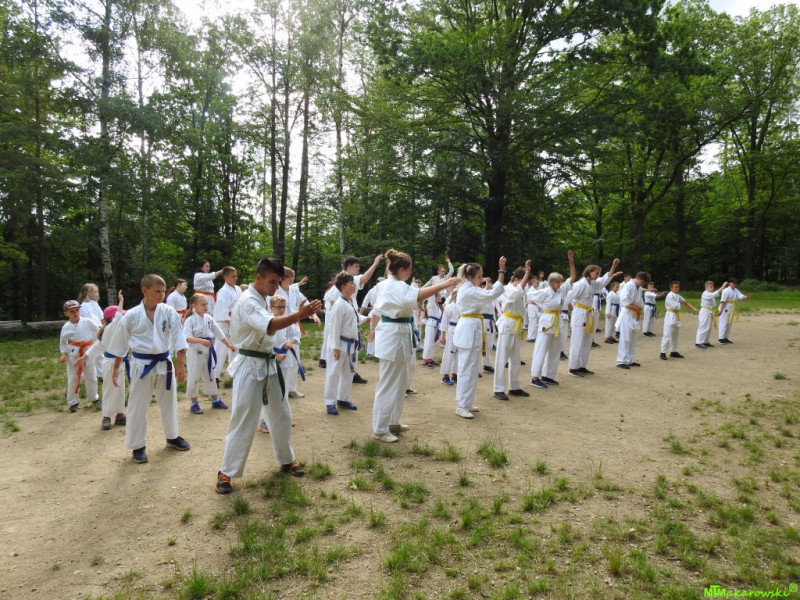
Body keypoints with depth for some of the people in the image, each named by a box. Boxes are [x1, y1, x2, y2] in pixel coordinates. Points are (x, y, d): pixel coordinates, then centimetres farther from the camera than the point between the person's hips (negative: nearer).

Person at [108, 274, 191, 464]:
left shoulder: (169, 312, -7)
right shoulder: (131, 316, -9)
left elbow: (178, 339, -7)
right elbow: (121, 343, 3)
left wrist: (181, 364, -11)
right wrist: (116, 368, 8)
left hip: (164, 363, 2)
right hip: (142, 365, -2)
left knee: (169, 402, 17)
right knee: (137, 407, 6)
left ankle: (172, 437, 36)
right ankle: (137, 446, 21)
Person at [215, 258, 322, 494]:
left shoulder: (260, 300, 11)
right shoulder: (248, 302, -20)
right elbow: (271, 325, -38)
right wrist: (299, 315, -52)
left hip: (268, 364, 9)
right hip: (250, 366, -9)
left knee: (281, 415, 16)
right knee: (243, 421, -2)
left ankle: (286, 460, 32)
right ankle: (226, 472, 14)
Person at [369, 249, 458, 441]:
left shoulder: (384, 285, 13)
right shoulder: (397, 287, -18)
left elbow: (376, 311, 24)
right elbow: (415, 296, -39)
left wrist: (374, 330, 39)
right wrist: (444, 284, -42)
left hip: (392, 336, 11)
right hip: (394, 337, -11)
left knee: (400, 382, 19)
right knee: (389, 385, -2)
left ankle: (392, 422, 31)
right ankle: (380, 429, 9)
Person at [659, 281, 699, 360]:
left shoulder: (677, 296, 13)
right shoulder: (670, 296, -15)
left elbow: (685, 302, 15)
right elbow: (675, 306, -21)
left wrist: (694, 309, 3)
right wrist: (680, 303, -2)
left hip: (676, 317, 9)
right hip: (670, 317, -9)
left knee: (675, 336, 15)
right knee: (667, 336, -11)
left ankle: (674, 352, 25)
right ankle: (663, 353, -9)